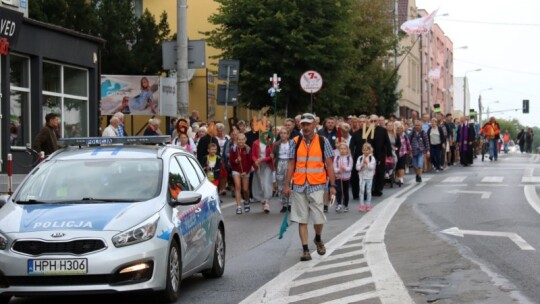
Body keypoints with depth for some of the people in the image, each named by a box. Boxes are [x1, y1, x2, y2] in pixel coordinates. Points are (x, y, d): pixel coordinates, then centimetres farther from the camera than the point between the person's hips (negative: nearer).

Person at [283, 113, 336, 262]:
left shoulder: (323, 142, 2)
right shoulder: (295, 142, 6)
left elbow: (329, 165, 3)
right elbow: (291, 165, 8)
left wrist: (332, 185, -3)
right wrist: (287, 185, 3)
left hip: (316, 186, -2)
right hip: (299, 186, 2)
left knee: (318, 218, -4)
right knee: (302, 219, 1)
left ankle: (318, 239, 26)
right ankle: (305, 250, 7)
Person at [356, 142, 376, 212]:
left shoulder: (372, 158, -1)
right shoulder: (360, 158, 2)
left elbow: (372, 167, -11)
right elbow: (357, 168, -2)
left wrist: (367, 163, -22)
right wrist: (362, 164, -17)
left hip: (369, 177, 0)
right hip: (362, 177, 1)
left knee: (368, 191, 6)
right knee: (362, 190, -6)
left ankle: (368, 205, 14)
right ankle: (361, 205, -4)